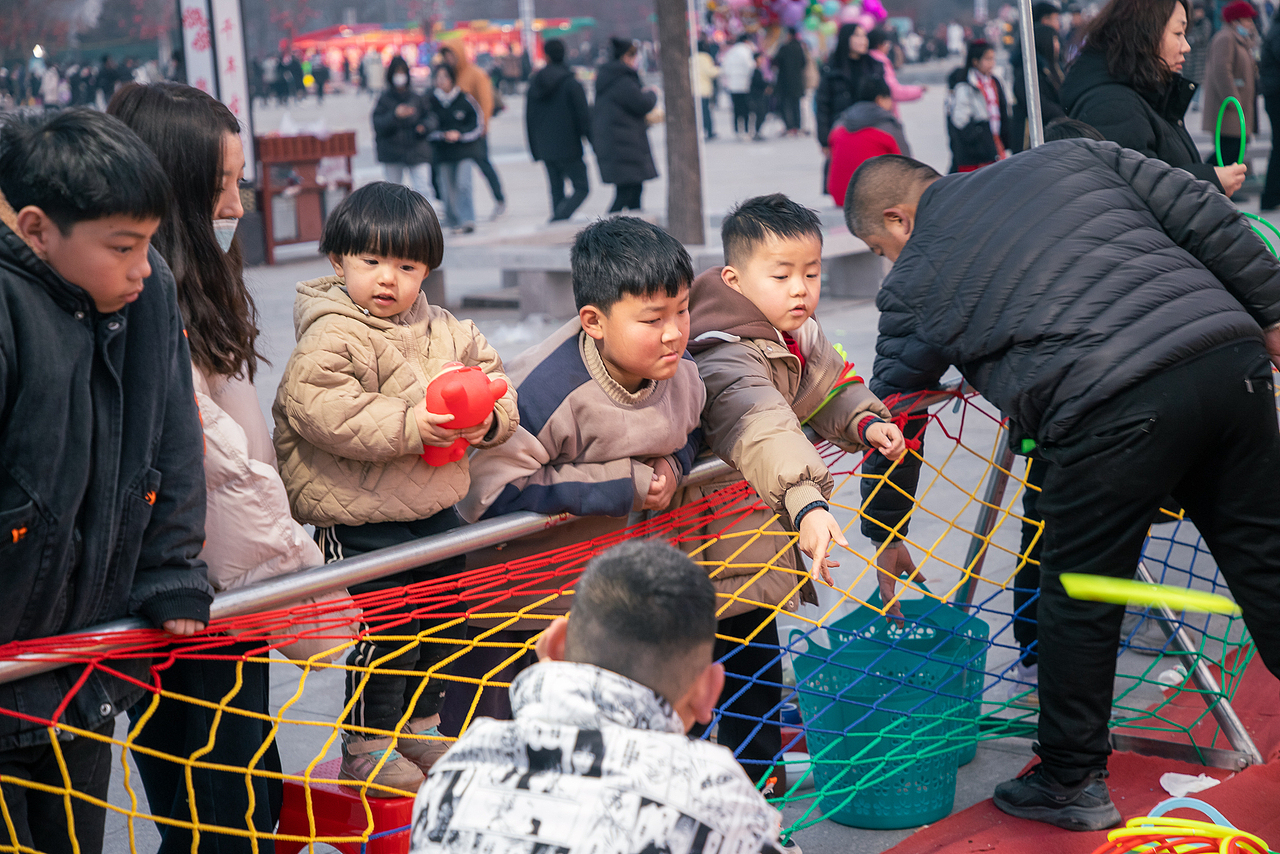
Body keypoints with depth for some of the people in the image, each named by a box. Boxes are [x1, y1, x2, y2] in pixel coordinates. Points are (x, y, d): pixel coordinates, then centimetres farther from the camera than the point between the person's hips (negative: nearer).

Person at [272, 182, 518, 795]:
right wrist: (409, 426, -30)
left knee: (440, 623, 18)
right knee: (383, 630, -3)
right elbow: (320, 410, -28)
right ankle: (366, 745, 15)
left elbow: (493, 381, 13)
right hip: (360, 520, -7)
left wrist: (487, 421, -11)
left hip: (436, 509, 7)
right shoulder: (331, 338, -15)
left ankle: (421, 727, 37)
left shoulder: (448, 332, 7)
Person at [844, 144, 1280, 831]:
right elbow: (1200, 214, 16)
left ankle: (1072, 781, 22)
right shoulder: (1069, 156, 24)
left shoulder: (915, 282, 14)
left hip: (1115, 412, -5)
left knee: (1077, 600, 11)